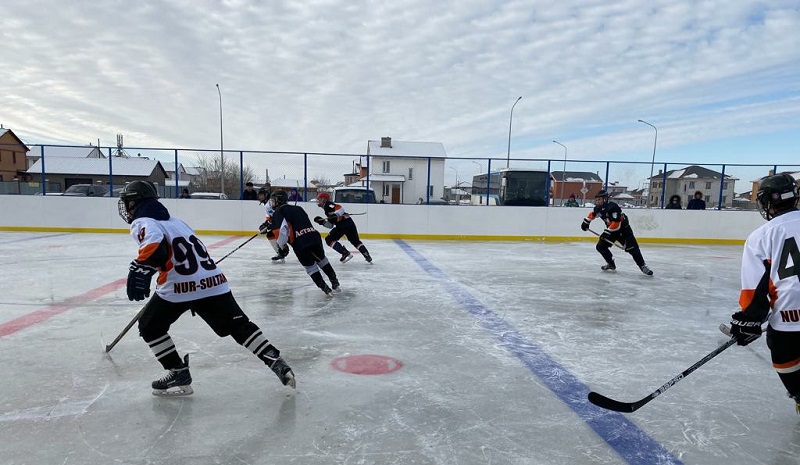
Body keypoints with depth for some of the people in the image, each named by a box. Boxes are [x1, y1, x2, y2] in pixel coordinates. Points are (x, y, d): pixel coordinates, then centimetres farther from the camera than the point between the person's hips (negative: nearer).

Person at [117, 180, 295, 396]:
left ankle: (179, 374, 14)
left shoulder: (142, 223, 3)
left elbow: (154, 243, -21)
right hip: (213, 282, 7)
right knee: (239, 325, 10)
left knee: (149, 326, 17)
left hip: (180, 287, -7)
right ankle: (276, 361, 2)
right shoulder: (172, 220, 29)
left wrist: (140, 269, -27)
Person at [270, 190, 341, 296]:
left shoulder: (279, 212, 3)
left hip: (300, 243, -6)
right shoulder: (297, 208, 25)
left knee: (310, 266, 10)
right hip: (314, 235, 6)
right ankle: (335, 283, 28)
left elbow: (283, 228, -12)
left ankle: (326, 289, 7)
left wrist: (282, 246, -4)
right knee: (321, 260, 25)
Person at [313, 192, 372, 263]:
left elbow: (340, 208, -18)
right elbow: (331, 225, 25)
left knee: (329, 240, -1)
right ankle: (368, 256, 10)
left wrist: (335, 215, -31)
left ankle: (345, 253, -10)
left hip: (343, 224, -10)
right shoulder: (326, 208, 29)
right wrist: (322, 221, 16)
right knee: (356, 241, 17)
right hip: (349, 222, 10)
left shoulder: (328, 205, 0)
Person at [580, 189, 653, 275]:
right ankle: (611, 264, 13)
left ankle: (642, 266, -2)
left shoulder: (612, 207, -30)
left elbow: (616, 223, -33)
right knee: (600, 246, -2)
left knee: (632, 248, -15)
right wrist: (586, 221, 11)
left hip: (623, 229, -7)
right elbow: (592, 214, 19)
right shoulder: (599, 208, -5)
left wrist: (607, 232, -31)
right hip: (611, 230, 8)